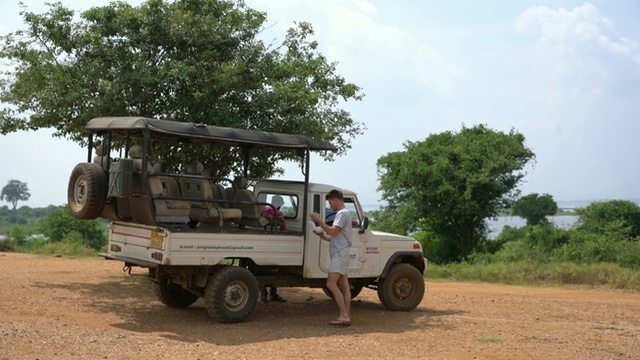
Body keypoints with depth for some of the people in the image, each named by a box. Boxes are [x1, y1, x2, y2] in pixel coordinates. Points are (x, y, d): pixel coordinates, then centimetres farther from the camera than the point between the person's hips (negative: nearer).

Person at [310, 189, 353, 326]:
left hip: (341, 253, -11)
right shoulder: (342, 213, 21)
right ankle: (346, 316, 7)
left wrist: (318, 220, -14)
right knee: (343, 285, 7)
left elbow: (332, 231, -22)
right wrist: (324, 237, 14)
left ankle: (344, 316, -17)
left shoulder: (342, 213, -11)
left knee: (331, 284, -15)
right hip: (341, 252, 11)